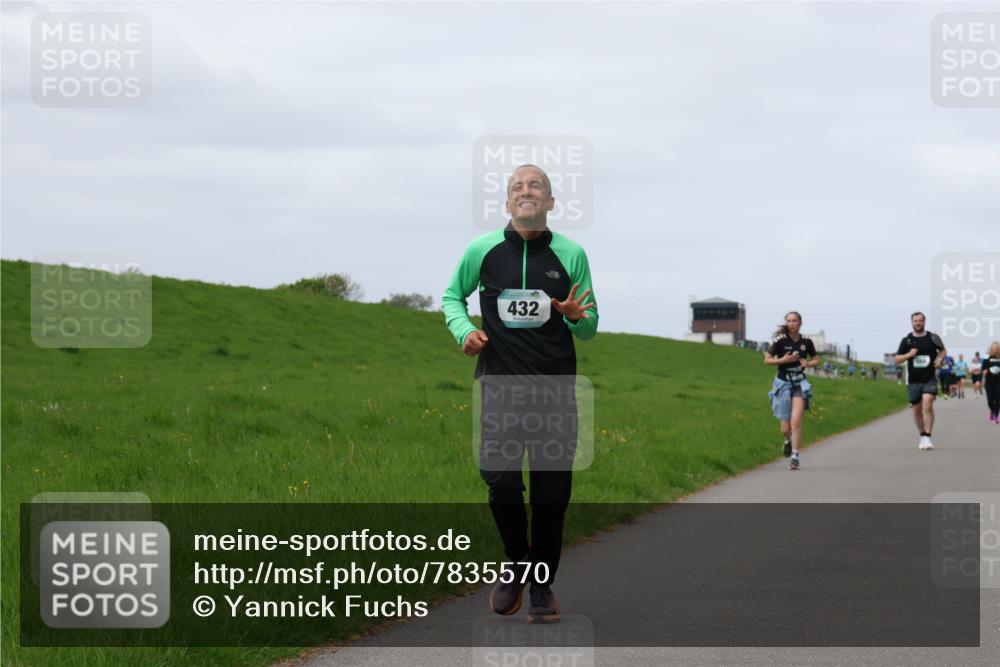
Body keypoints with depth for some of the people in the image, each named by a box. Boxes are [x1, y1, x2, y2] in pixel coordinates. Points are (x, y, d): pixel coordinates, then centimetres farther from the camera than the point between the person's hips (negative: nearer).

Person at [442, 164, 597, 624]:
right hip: (499, 381, -1)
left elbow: (590, 328, 10)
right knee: (501, 481, -15)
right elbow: (453, 295, 19)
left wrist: (577, 317, -13)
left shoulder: (571, 254, 3)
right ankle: (517, 565, 12)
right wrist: (464, 330, -1)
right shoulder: (483, 250, 2)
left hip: (555, 384, 1)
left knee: (551, 492, 2)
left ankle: (542, 585, 20)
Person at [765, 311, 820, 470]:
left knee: (796, 421, -17)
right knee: (785, 428, 4)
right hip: (783, 383, 0)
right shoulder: (780, 341, -5)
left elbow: (816, 360, 13)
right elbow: (767, 360, -2)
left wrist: (808, 363, -8)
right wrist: (782, 360, -17)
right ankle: (788, 441, 39)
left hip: (800, 384, 0)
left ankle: (795, 456, -12)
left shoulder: (806, 343, 1)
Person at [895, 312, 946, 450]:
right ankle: (922, 435, 25)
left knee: (928, 405, -19)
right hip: (913, 380, 2)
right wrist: (909, 355, -10)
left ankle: (927, 438, -19)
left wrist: (940, 360, -2)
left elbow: (943, 350, 18)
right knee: (917, 410, 7)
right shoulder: (906, 340, 5)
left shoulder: (932, 337, 3)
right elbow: (897, 359, 7)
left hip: (929, 379, -2)